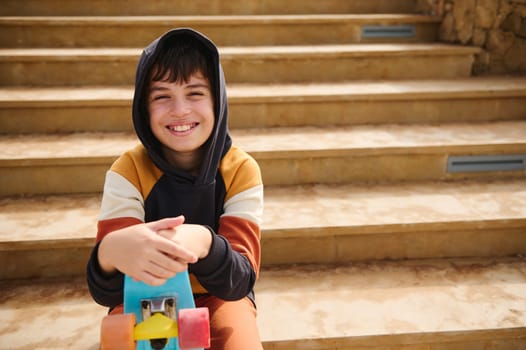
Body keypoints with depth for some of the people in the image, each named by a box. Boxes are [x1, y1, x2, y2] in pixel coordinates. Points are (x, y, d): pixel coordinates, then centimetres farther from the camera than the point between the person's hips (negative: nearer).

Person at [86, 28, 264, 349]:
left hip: (217, 297, 0)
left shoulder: (241, 170, -16)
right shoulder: (128, 170, -16)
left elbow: (241, 281, -22)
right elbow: (104, 292, -22)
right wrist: (111, 251, -47)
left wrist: (205, 244, -45)